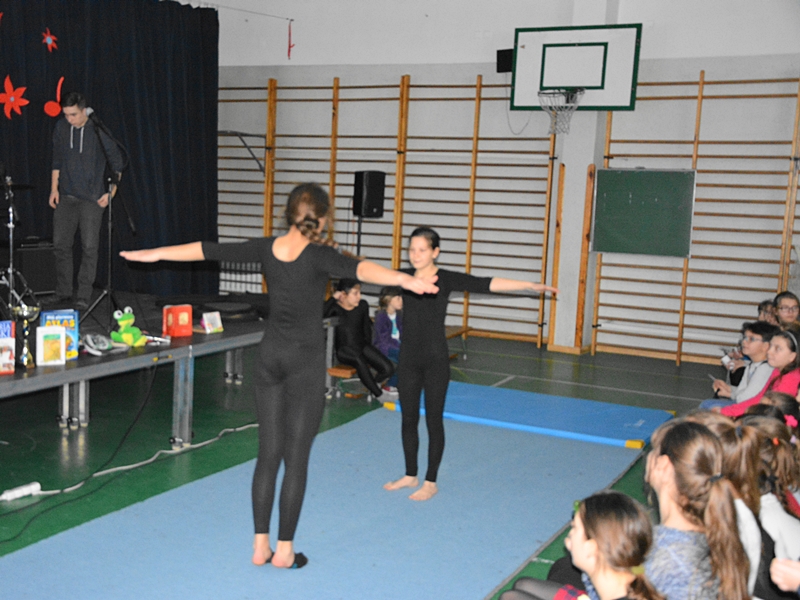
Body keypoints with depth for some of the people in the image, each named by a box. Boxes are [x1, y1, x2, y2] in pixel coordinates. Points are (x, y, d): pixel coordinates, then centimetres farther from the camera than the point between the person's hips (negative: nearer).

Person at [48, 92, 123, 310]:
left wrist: (111, 193, -6)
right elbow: (57, 160, 15)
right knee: (60, 244, 6)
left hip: (92, 199, -4)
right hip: (65, 197, 5)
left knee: (89, 247, -5)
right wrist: (54, 188, 11)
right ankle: (63, 291, 19)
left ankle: (83, 296, 3)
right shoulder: (61, 128, 4)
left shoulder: (99, 131, -9)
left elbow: (117, 163, -2)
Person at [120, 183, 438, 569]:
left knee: (267, 454, 11)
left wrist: (154, 254, 16)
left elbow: (209, 250, 5)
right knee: (296, 458, 3)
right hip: (305, 362, -5)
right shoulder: (318, 255, -15)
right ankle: (284, 550, 10)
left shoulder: (266, 248, 0)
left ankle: (260, 545, 15)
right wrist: (404, 280, -48)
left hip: (269, 356, 5)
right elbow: (357, 269, -34)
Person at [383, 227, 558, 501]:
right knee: (408, 419, 13)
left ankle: (430, 482, 18)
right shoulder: (403, 277, 3)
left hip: (435, 361, -4)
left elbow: (487, 284, -18)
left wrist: (530, 286, -24)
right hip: (408, 358, 5)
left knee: (433, 420, 5)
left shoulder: (446, 279, -10)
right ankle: (410, 475, 29)